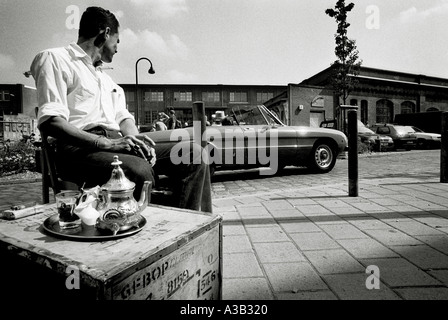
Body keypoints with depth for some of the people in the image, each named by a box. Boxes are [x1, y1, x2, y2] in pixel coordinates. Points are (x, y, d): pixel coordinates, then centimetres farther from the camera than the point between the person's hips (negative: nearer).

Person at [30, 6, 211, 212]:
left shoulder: (106, 79, 30)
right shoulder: (55, 59, 6)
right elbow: (49, 122, -8)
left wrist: (136, 139, -4)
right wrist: (106, 143, -19)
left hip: (117, 144, 7)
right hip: (80, 149, -6)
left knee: (192, 152, -11)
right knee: (139, 170, -38)